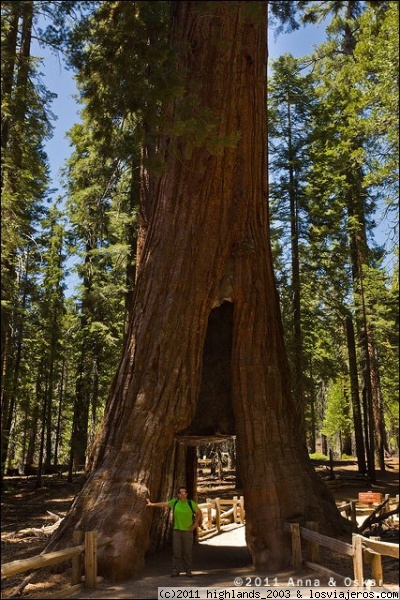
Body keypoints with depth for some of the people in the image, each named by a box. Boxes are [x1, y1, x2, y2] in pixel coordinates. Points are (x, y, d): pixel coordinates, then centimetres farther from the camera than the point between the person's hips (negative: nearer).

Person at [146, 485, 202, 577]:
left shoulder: (191, 503, -6)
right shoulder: (175, 502, -1)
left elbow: (199, 512, 4)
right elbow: (164, 504, 9)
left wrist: (195, 524, -3)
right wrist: (152, 504, 9)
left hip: (188, 531, -1)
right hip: (177, 530, 1)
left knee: (188, 552, 2)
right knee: (176, 551, 0)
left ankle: (188, 571, 12)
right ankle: (176, 571, 8)